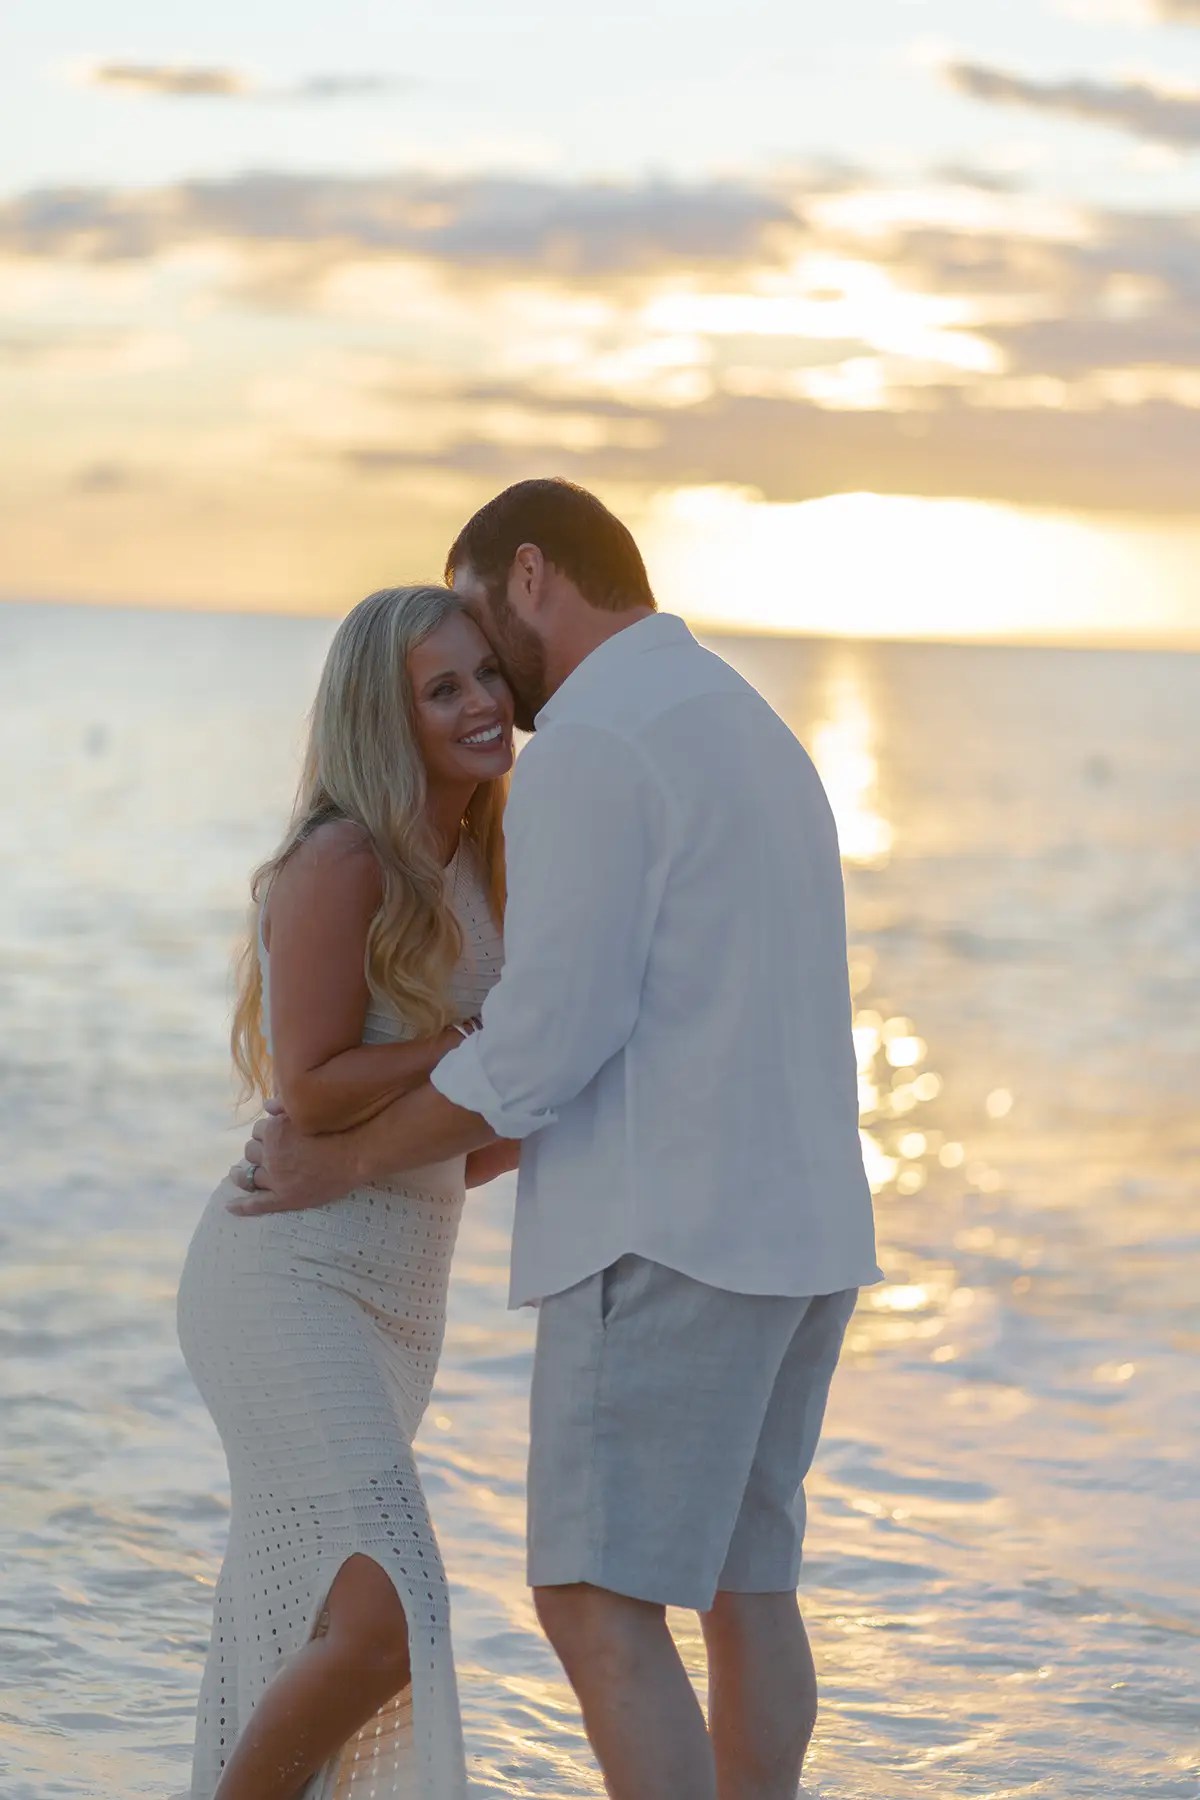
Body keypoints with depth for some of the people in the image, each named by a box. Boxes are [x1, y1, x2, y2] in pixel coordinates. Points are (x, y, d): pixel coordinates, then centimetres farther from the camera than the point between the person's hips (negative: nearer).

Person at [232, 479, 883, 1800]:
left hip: (672, 1237, -10)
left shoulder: (590, 743, -13)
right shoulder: (751, 741, 18)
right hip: (788, 1222, 10)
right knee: (740, 1579, 18)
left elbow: (544, 1045, -18)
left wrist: (343, 1160, -4)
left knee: (597, 1610, -8)